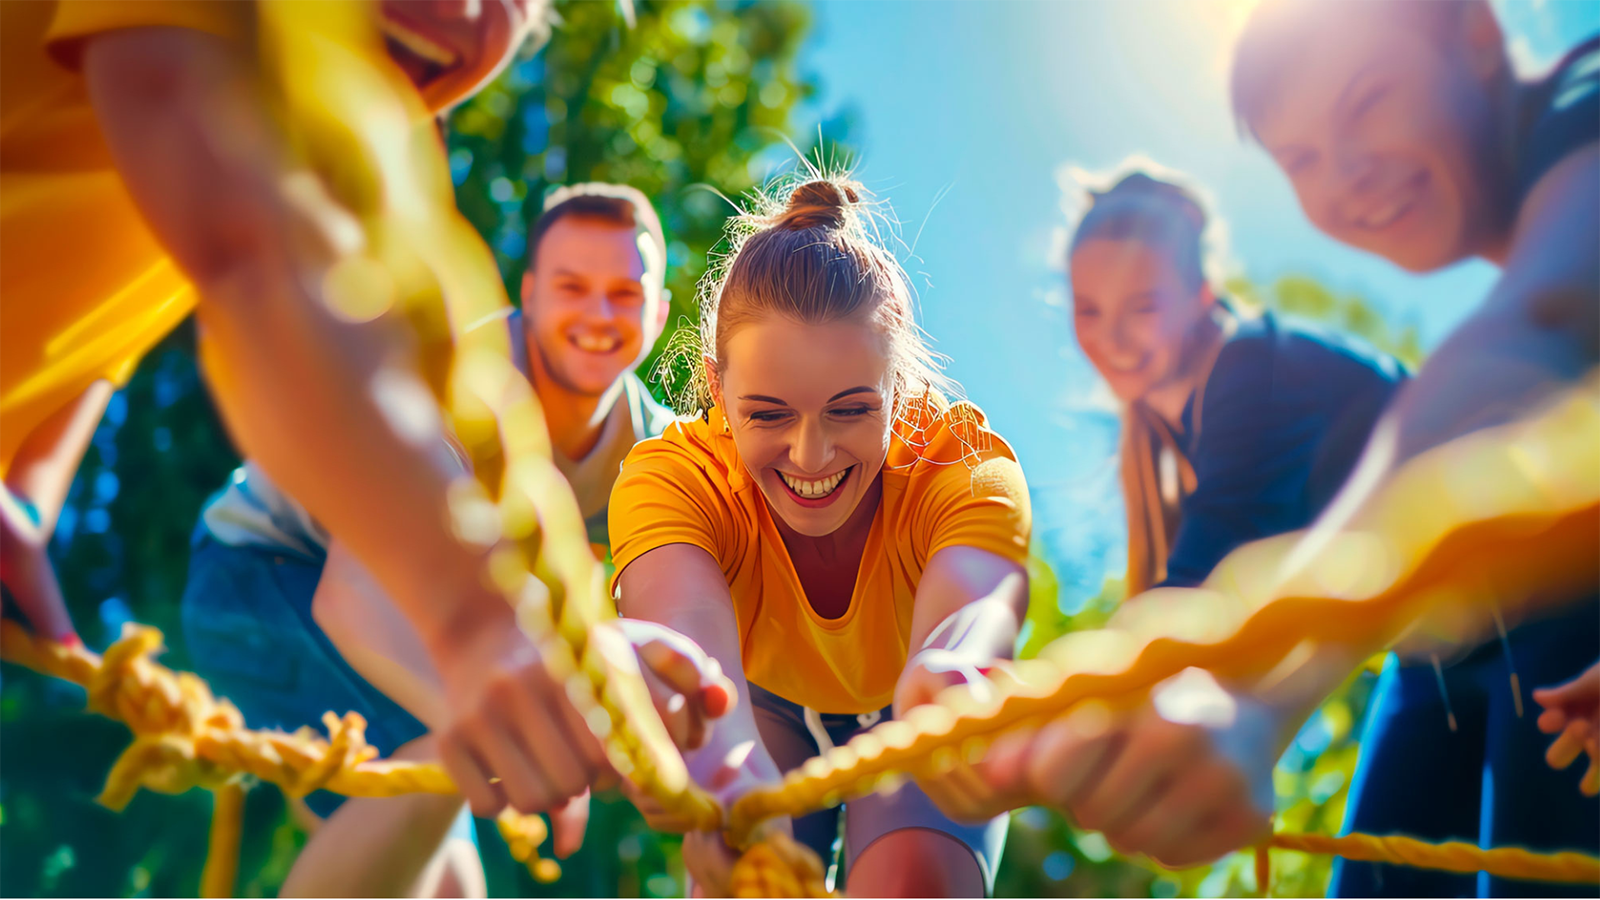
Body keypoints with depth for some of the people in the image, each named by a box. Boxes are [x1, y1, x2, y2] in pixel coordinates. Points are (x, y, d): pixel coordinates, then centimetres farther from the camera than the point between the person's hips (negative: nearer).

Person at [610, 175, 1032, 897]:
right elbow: (684, 617, -52)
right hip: (772, 714, 2)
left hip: (912, 726, -1)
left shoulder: (965, 465, -32)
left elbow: (970, 597, -54)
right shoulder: (670, 475, -31)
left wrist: (946, 676, -79)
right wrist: (728, 761, -75)